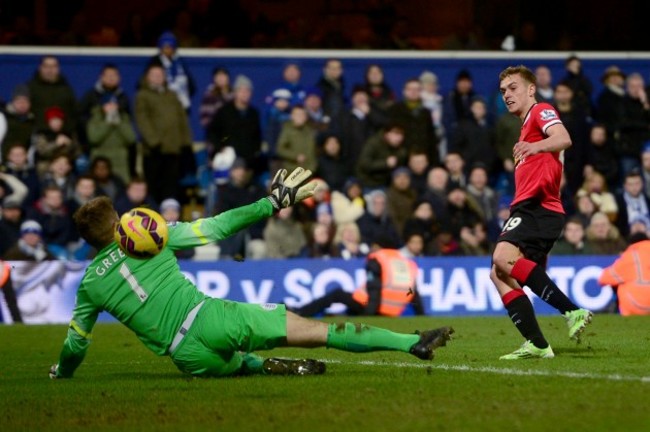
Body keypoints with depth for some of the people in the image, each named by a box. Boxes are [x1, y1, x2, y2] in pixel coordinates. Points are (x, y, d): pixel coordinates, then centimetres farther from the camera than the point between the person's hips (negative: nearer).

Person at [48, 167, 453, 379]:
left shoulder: (90, 285, 13)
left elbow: (75, 345, 20)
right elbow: (217, 227, 7)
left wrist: (62, 374, 41)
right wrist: (272, 203, 14)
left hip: (187, 355, 2)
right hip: (209, 317, -2)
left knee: (232, 364, 34)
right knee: (314, 330, -3)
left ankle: (266, 366, -2)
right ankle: (412, 342, -9)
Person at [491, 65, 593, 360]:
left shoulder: (541, 111, 2)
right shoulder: (527, 125, 31)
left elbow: (563, 139, -20)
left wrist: (536, 146, -36)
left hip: (538, 206, -10)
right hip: (528, 208, 10)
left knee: (503, 258, -29)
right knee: (500, 275, -1)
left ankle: (572, 311, -31)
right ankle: (537, 345, -7)